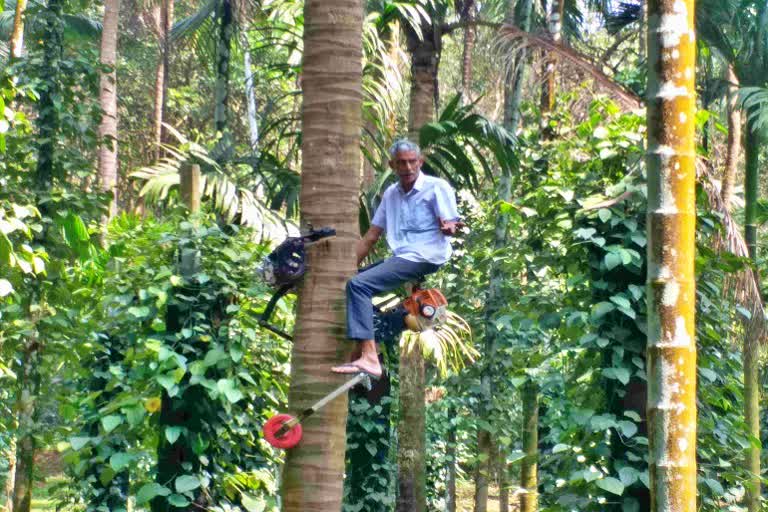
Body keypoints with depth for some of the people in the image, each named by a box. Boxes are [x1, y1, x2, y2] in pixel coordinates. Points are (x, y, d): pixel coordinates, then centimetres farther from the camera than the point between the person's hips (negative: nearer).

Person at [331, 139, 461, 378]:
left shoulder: (437, 187, -2)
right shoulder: (391, 194, 17)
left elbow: (450, 223, -8)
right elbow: (370, 237, 17)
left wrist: (449, 228, -33)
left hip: (424, 258, -9)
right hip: (400, 257, 9)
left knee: (358, 285, -24)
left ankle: (368, 357, -34)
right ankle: (359, 348, 9)